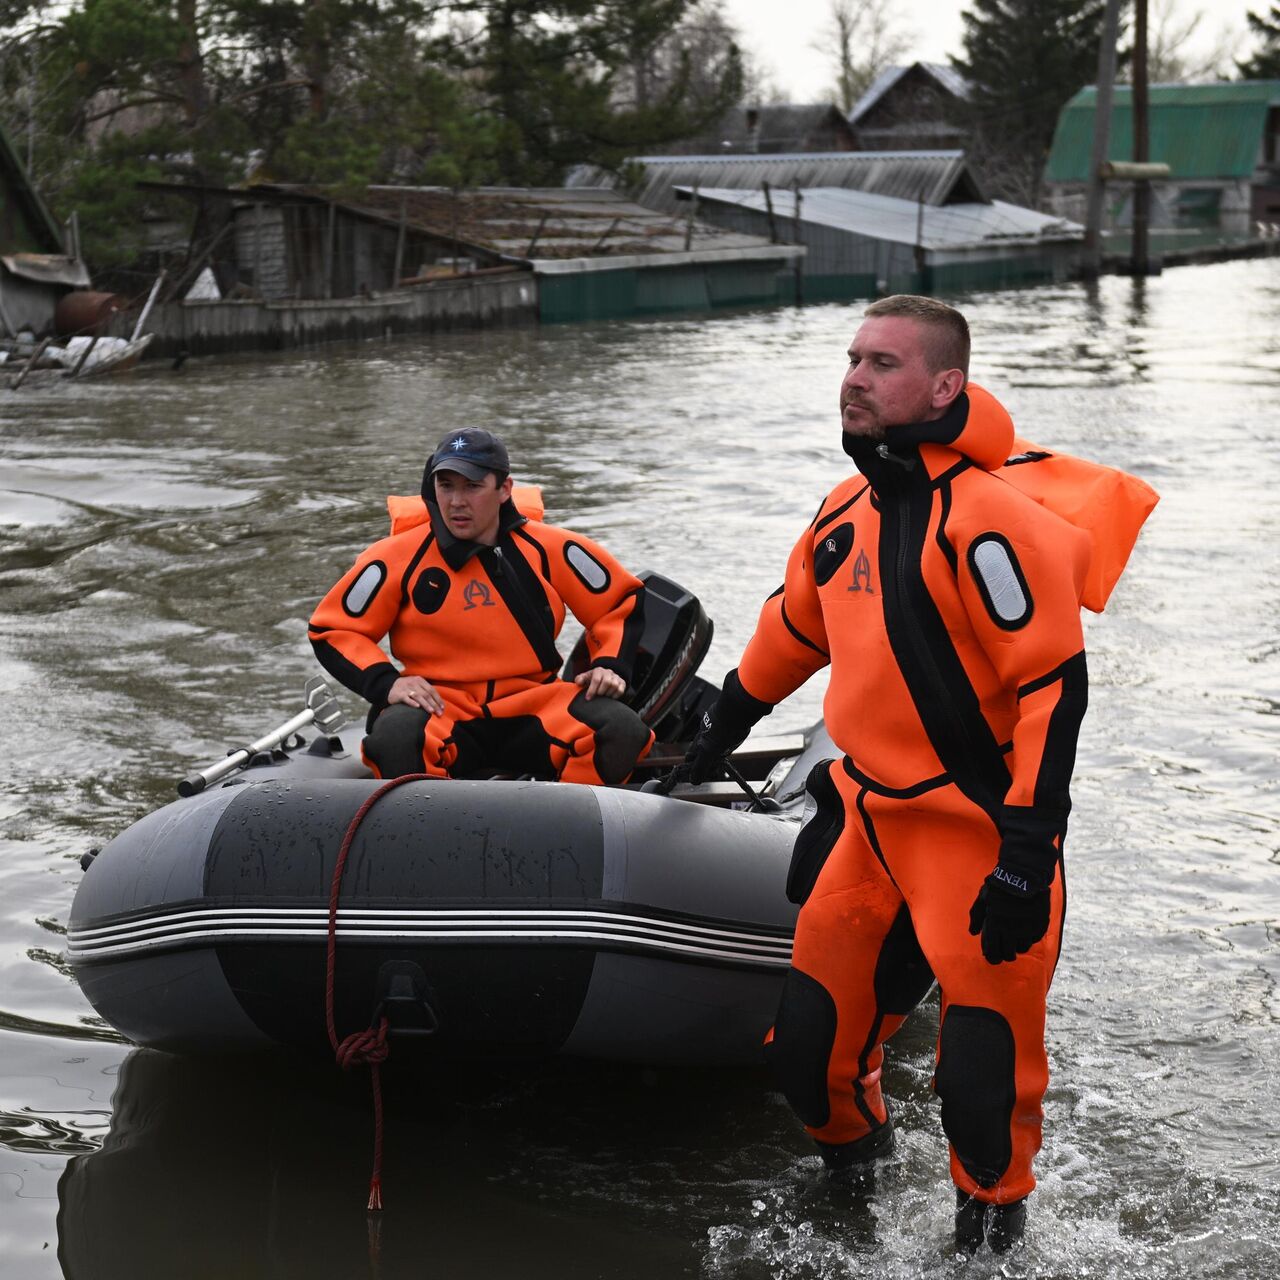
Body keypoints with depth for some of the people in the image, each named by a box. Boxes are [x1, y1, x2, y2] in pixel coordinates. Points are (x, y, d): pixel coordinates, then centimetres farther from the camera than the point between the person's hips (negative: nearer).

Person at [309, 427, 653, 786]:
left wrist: (610, 666, -1)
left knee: (623, 729, -25)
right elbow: (333, 629, 5)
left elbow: (623, 599, 15)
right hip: (440, 710, -1)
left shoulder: (548, 551, 3)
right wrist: (385, 682, -11)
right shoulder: (399, 558, -1)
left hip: (533, 710, 2)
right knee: (395, 736, -37)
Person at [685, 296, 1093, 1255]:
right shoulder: (848, 511, 8)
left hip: (981, 840, -7)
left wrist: (1028, 852, -24)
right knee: (809, 1045, 12)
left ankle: (991, 1231, 21)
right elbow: (794, 628, 26)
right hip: (870, 819, 8)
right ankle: (855, 1164, 40)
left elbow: (1055, 683, -21)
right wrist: (723, 728, 35)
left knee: (984, 1075, -4)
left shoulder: (986, 520, -18)